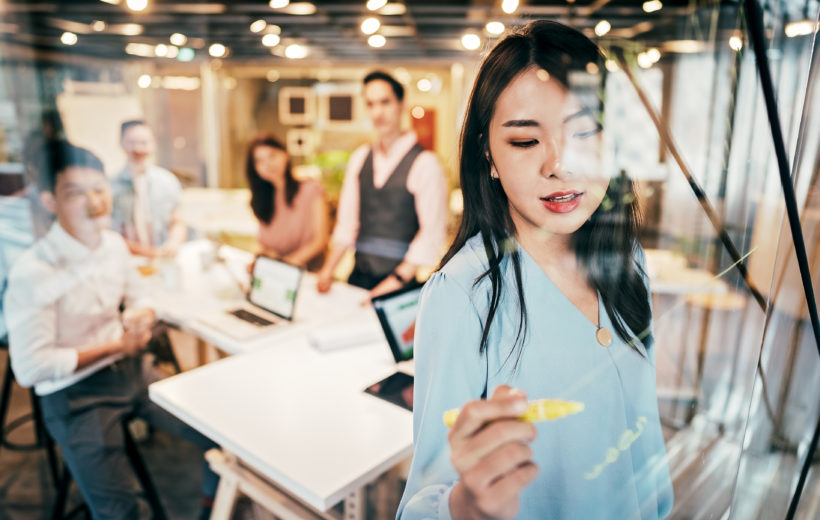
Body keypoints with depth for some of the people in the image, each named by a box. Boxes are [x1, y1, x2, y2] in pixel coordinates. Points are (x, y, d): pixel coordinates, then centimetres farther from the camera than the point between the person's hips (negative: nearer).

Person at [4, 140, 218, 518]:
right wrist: (115, 346, -16)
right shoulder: (33, 273, -21)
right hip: (75, 395, -5)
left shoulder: (115, 244, -2)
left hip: (131, 370, 6)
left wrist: (142, 317, -9)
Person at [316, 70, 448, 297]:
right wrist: (328, 269, 1)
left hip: (401, 282, -4)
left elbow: (432, 233, -13)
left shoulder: (424, 163, -9)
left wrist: (397, 280, -19)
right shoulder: (360, 158, 9)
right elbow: (347, 221, 10)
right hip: (360, 274, 5)